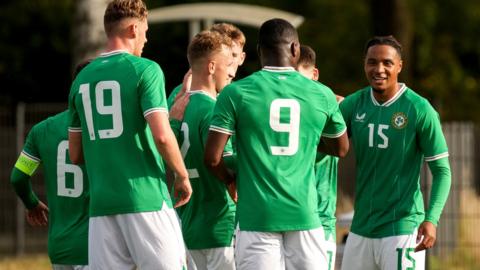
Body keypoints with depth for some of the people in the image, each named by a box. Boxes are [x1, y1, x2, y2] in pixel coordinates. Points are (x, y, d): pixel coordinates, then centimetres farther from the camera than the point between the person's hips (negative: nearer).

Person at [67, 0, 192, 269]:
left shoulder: (83, 79, 13)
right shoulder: (145, 70, -5)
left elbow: (75, 155, 16)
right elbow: (162, 135, -15)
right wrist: (183, 176, -1)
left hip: (101, 204, 5)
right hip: (146, 198, -5)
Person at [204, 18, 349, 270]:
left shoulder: (236, 93, -3)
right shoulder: (321, 95, 4)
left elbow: (212, 157, -6)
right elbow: (341, 148, 20)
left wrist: (231, 179, 14)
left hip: (257, 217, -1)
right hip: (304, 215, 1)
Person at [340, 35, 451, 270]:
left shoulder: (420, 110, -9)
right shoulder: (353, 105, 4)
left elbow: (441, 171, -7)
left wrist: (431, 219, -20)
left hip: (402, 228, -5)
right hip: (361, 228, 5)